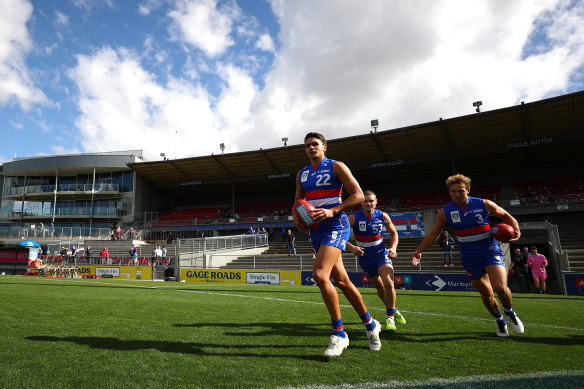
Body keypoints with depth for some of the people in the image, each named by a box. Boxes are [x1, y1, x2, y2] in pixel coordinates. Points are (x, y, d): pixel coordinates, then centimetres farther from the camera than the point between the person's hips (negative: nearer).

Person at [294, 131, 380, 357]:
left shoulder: (336, 167, -2)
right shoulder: (301, 174, 17)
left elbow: (358, 195, -8)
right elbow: (298, 202, 23)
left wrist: (332, 211, -20)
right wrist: (296, 218, 1)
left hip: (335, 225, -7)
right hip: (315, 229, 7)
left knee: (320, 274, -25)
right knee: (341, 281, 9)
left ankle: (339, 333, -11)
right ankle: (370, 324, 27)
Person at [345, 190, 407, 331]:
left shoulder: (383, 216, -9)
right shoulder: (354, 218, -16)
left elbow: (393, 232, 8)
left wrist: (393, 248, -8)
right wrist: (351, 247, -34)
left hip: (381, 253, 0)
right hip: (365, 257, 0)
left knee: (388, 283, -20)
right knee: (380, 287, 11)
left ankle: (390, 316, 0)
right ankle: (392, 310, 39)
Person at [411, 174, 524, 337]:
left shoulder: (484, 205, -7)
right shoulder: (445, 212, -5)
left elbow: (505, 215, 9)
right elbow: (433, 234, 6)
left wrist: (516, 230, -9)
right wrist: (419, 250, 4)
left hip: (491, 252, -1)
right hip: (470, 258, 1)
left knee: (500, 287, -19)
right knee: (486, 295, 5)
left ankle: (510, 313, 13)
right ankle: (500, 321, 33)